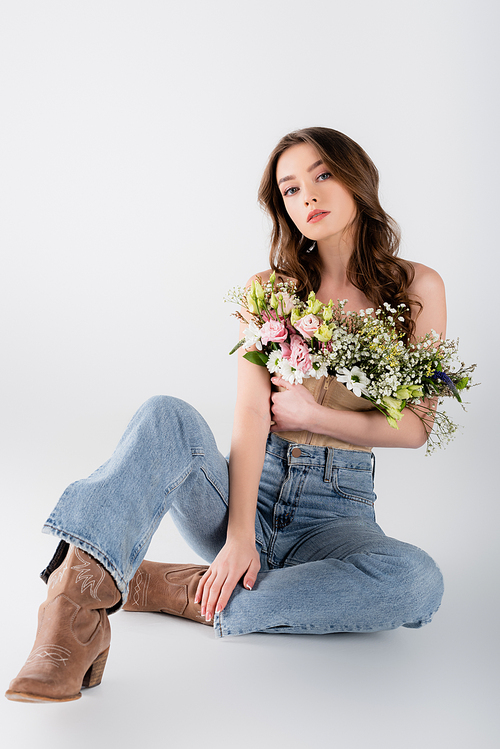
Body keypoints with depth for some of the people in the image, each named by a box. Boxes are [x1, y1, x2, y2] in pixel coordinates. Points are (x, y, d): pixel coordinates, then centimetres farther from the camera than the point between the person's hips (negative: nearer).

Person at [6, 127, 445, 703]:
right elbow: (251, 412, -10)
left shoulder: (417, 288, 3)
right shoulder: (268, 290, 5)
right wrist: (239, 537, -22)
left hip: (337, 509, 1)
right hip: (247, 488, 0)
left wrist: (312, 415, -11)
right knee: (168, 416, -30)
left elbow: (414, 427, 1)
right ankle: (77, 600, -46)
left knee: (418, 580, -34)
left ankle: (186, 594, -25)